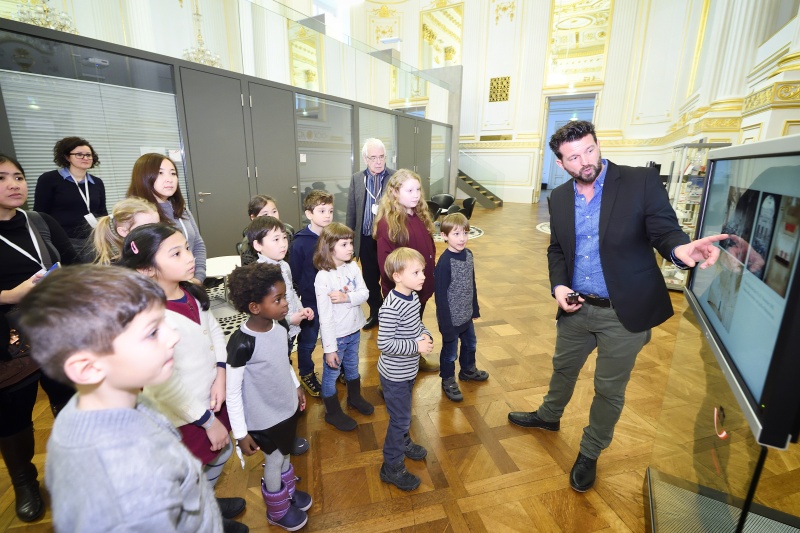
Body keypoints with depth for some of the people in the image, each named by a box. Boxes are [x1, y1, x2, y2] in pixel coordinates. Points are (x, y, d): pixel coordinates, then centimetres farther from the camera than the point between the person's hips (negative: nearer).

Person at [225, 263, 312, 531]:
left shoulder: (278, 327, -11)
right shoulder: (242, 343, -31)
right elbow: (232, 391, -21)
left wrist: (296, 386, 17)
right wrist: (240, 433, -15)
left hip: (287, 407, 6)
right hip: (263, 418, -5)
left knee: (285, 454, 27)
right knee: (274, 461, 17)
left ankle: (288, 491, 55)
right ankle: (278, 511, 45)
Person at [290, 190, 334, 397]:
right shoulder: (301, 242, -15)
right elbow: (294, 274, -9)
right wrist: (299, 302, -7)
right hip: (311, 301, -2)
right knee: (307, 341, 16)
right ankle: (306, 374, 38)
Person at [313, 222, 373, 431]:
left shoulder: (353, 267, -7)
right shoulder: (323, 277, -25)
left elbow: (365, 293, -8)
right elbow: (325, 315, -23)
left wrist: (347, 297, -28)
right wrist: (329, 348, -20)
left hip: (354, 330, 6)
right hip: (335, 335, -6)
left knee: (352, 367, 27)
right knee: (331, 373, 15)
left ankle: (354, 397, 53)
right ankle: (333, 412, 37)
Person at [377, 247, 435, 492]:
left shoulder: (413, 297, -3)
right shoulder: (391, 307, -30)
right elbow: (385, 344, -29)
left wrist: (426, 336, -7)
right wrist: (417, 346, -29)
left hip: (408, 370, 8)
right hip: (395, 374, -8)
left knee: (404, 414, 28)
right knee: (400, 419, 6)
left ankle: (403, 442, 53)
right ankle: (392, 467, 27)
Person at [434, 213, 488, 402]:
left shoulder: (468, 254, -2)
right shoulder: (444, 262, -25)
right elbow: (441, 295, -21)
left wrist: (475, 308, 14)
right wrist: (446, 323, -18)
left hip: (466, 314, 8)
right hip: (451, 317, -7)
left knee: (470, 345, 27)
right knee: (450, 351, 12)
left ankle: (468, 370, 51)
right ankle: (448, 381, 35)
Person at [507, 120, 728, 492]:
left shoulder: (641, 181, -12)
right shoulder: (559, 197, 1)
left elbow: (664, 230, -13)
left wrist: (680, 249, -37)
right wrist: (558, 285, -8)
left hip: (625, 311, -3)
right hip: (576, 307, 4)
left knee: (609, 389, 12)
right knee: (563, 368, 24)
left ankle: (589, 454, 37)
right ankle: (548, 416, 52)